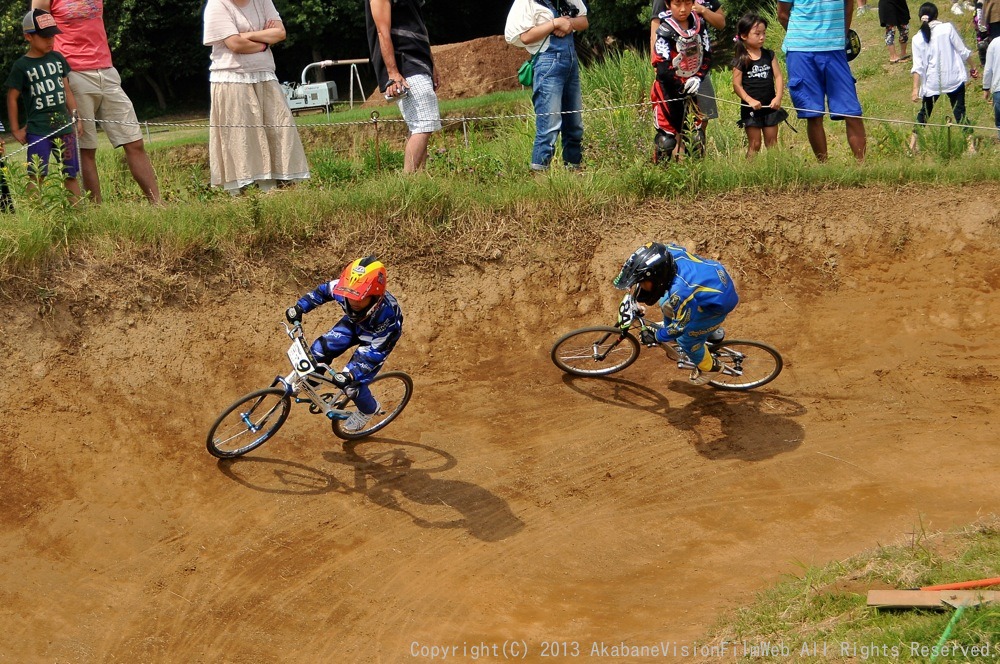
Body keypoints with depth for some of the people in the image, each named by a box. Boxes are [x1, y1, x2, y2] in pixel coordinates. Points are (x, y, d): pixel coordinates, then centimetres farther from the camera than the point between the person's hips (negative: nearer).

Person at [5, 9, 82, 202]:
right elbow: (12, 98, 0)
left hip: (64, 127, 5)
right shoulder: (21, 66, -4)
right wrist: (16, 129, -1)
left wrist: (75, 118, 10)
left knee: (70, 175, 8)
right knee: (36, 176, -8)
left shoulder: (57, 58, 8)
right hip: (37, 130, -4)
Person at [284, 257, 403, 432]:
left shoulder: (386, 315, -45)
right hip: (354, 323, 5)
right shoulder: (343, 289, -34)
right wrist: (299, 307, -11)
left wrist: (350, 374, -42)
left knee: (353, 384, -8)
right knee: (319, 350, -11)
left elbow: (374, 352, -36)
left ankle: (368, 410, 25)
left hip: (377, 337, -4)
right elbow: (323, 290, -9)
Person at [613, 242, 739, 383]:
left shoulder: (680, 292, -40)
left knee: (686, 338, 5)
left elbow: (680, 326, -22)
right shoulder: (668, 251, -24)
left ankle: (707, 367, 32)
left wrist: (657, 336, -5)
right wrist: (633, 287, 10)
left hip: (720, 303, -7)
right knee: (667, 304, 14)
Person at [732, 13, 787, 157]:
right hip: (751, 109, -4)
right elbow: (737, 85, -10)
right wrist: (750, 100, -22)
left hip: (770, 107, 4)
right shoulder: (741, 60, -7)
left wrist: (778, 97, -14)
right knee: (754, 145, 2)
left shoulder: (769, 55, 5)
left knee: (772, 144, 9)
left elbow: (778, 77, 0)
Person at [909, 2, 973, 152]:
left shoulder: (918, 39, -2)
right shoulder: (948, 28, -6)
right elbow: (963, 51, -3)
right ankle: (970, 143, -3)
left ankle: (913, 144, 17)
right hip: (954, 79, -1)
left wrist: (916, 89, -5)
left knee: (924, 112, 16)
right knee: (959, 111, 3)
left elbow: (917, 67, -6)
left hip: (932, 83, 1)